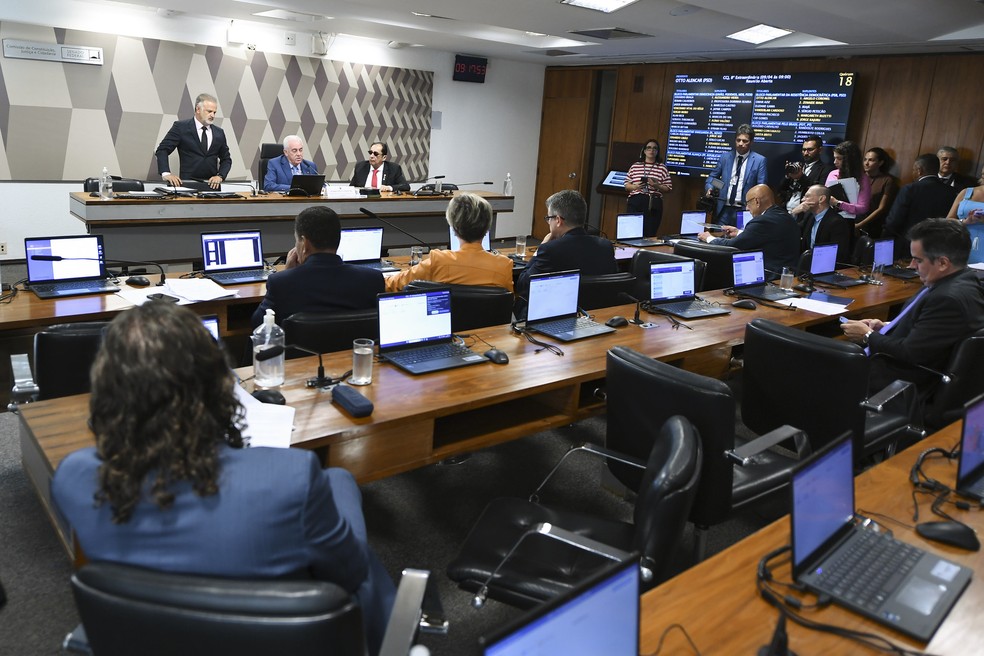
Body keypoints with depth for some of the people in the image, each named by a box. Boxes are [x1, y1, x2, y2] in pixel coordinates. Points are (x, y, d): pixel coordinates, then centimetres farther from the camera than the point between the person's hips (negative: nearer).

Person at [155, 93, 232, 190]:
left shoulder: (219, 133, 13)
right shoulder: (181, 127, 3)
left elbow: (226, 159, 18)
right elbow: (162, 150, 0)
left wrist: (220, 176, -2)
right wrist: (166, 173, -15)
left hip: (212, 184, 3)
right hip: (188, 184, -3)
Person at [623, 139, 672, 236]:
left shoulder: (663, 168, 9)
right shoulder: (635, 166, 13)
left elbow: (669, 189, 6)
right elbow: (626, 186, 13)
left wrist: (657, 186, -11)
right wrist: (635, 187, -7)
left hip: (653, 204, -1)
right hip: (634, 202, 1)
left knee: (649, 235, -5)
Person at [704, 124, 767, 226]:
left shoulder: (759, 160, 1)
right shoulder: (725, 157, 10)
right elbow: (713, 176, 18)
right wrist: (709, 188, -3)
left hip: (744, 211, -3)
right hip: (723, 210, 3)